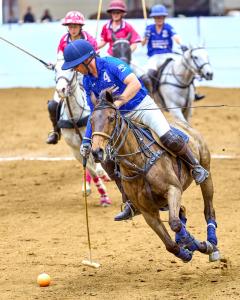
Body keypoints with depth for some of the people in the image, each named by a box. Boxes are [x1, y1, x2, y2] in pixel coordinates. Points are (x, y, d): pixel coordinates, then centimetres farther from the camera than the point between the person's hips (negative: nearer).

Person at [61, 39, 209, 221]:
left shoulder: (111, 64, -20)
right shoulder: (88, 81, 1)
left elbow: (135, 84, -33)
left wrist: (116, 104, -42)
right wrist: (87, 139, 0)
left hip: (143, 106, -7)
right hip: (122, 117, 7)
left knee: (169, 139, -27)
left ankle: (196, 167, -1)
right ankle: (133, 202, 4)